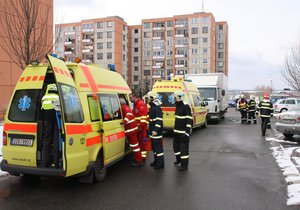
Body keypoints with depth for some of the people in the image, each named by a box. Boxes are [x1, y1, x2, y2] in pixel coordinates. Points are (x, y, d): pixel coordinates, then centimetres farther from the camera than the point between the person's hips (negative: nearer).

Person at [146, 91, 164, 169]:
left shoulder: (157, 108, -18)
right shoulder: (152, 107, 15)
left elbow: (159, 120, -24)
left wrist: (156, 130, -27)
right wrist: (150, 129, 25)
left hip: (156, 132, -11)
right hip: (152, 131, 11)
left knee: (158, 147, -5)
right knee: (154, 147, 18)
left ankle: (160, 163, 1)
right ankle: (156, 161, 29)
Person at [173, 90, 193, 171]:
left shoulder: (186, 107, -16)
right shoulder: (178, 106, 12)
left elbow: (189, 120, -18)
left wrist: (187, 132, -22)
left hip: (183, 132, -10)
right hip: (177, 131, 10)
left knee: (184, 148, -4)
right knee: (176, 145, 19)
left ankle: (184, 165, 6)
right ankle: (179, 160, 38)